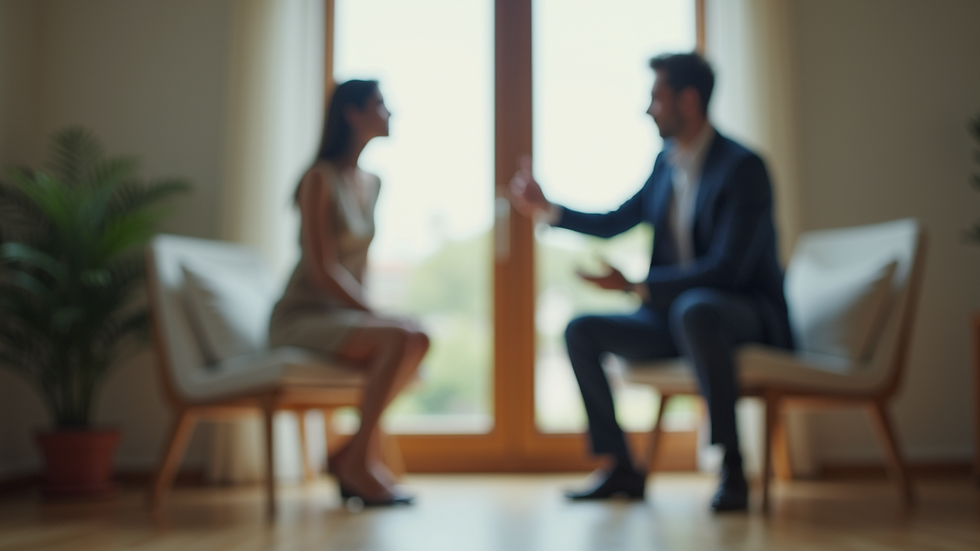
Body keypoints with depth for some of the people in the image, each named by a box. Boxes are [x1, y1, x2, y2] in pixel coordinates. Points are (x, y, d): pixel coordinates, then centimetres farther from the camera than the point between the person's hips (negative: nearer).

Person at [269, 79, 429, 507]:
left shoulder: (371, 183, 13)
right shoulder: (320, 179, -11)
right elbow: (322, 270, -18)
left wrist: (369, 312, 0)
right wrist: (376, 315, -20)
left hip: (343, 314, 8)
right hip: (302, 317, -7)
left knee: (418, 341, -17)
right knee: (400, 339, -29)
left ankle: (351, 456, -6)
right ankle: (357, 462, -16)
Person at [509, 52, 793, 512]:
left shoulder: (743, 167, -16)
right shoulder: (666, 163, 9)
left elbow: (726, 270, -25)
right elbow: (616, 222, 21)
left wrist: (633, 285, -28)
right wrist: (546, 209, 10)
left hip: (745, 315, -8)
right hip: (674, 313, 8)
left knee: (693, 309, -41)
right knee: (581, 331, -5)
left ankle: (731, 469, -28)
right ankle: (619, 467, 2)